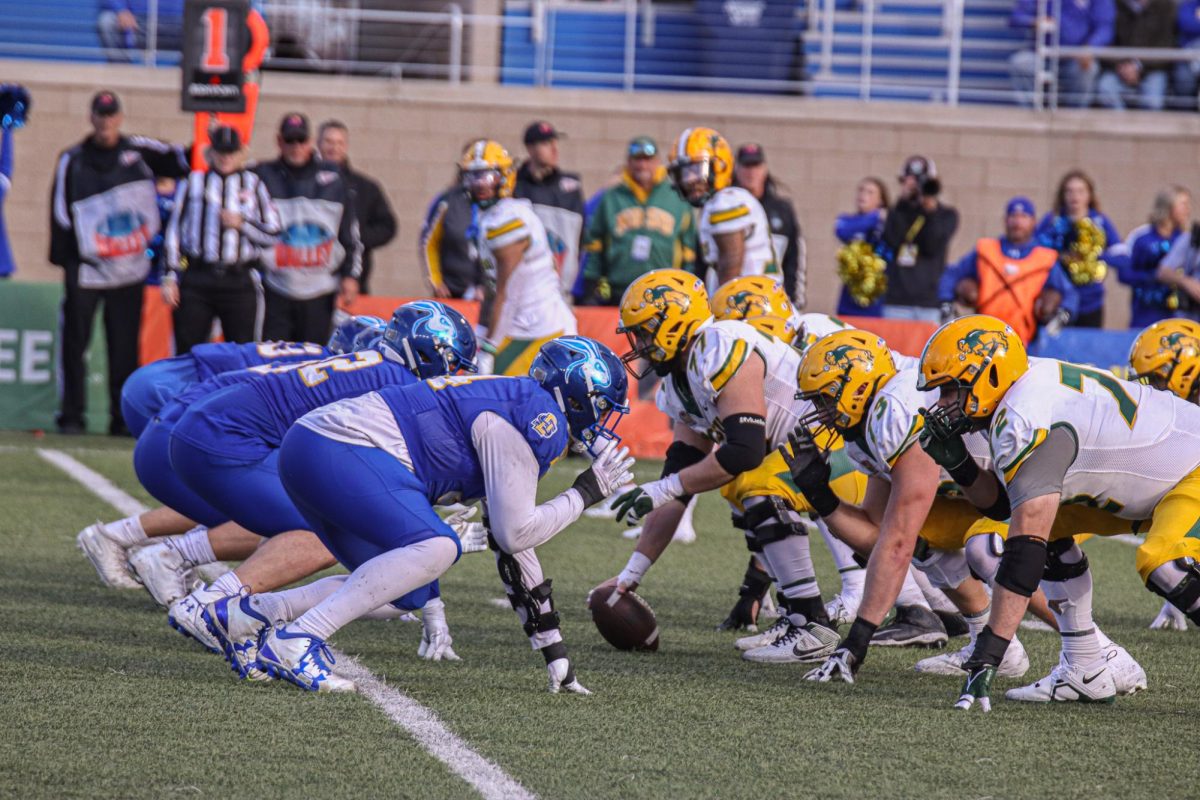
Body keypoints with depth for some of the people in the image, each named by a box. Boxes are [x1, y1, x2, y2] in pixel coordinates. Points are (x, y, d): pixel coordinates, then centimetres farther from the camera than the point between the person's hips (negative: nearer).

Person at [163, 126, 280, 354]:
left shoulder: (254, 185, 11)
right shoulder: (193, 183, 11)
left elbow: (274, 233, 9)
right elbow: (174, 230, 9)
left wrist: (242, 224, -8)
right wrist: (170, 277, 2)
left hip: (239, 281, 0)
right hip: (197, 281, 0)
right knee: (187, 353, -2)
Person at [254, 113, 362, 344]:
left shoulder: (333, 179, 8)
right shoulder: (263, 177, 3)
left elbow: (350, 232, 12)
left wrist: (350, 275, 8)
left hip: (319, 292, 1)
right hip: (275, 291, -1)